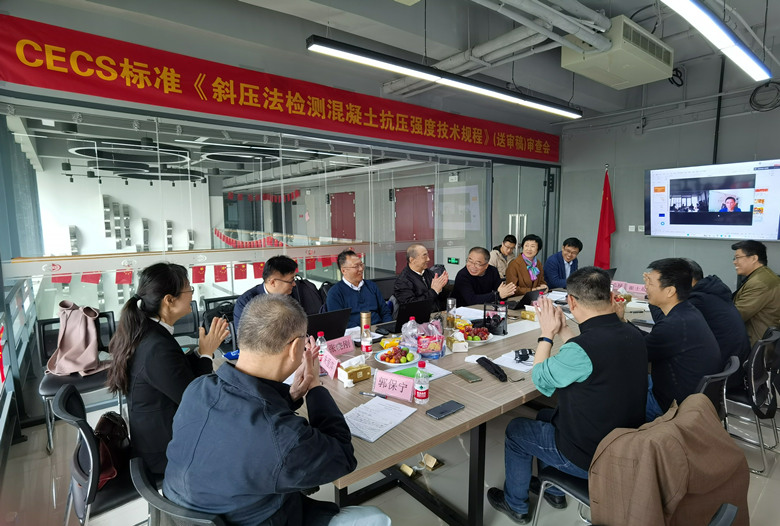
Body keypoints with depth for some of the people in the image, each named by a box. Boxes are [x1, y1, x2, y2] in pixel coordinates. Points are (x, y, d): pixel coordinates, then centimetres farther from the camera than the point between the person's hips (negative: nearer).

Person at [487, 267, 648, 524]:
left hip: (589, 458, -7)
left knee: (515, 429, 15)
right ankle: (553, 489, 46)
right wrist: (561, 328, 9)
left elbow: (540, 380, -14)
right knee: (545, 416, 28)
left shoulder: (582, 347, -33)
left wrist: (547, 334, -5)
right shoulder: (634, 337, -9)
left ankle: (515, 505, 36)